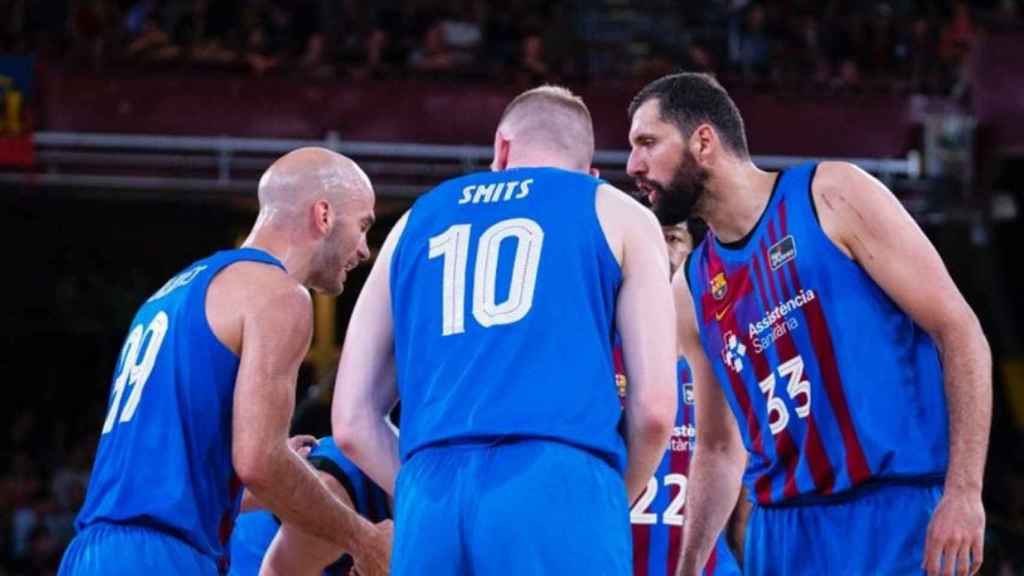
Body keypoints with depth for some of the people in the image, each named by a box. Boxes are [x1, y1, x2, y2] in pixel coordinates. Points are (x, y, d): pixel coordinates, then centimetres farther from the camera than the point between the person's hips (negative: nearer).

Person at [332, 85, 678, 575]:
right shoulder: (618, 215, 18)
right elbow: (654, 406, 6)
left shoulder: (417, 221, 27)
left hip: (431, 501, 3)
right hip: (561, 491, -3)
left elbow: (351, 423, 21)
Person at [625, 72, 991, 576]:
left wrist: (964, 492, -16)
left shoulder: (833, 196, -4)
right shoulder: (692, 290, 14)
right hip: (781, 528, 6)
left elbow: (959, 331, -7)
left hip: (899, 509, -6)